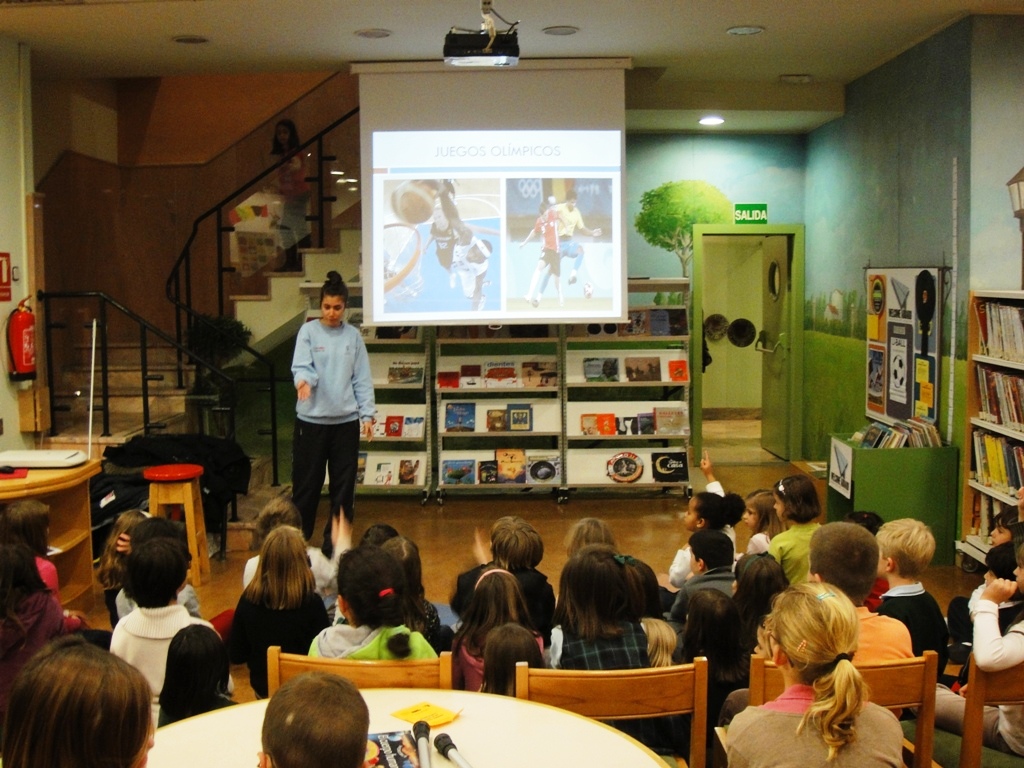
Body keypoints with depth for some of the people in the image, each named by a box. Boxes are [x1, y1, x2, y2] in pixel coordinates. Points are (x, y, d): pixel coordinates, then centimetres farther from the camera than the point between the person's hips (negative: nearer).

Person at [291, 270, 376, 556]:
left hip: (346, 421, 2)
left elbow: (362, 379, 6)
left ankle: (335, 543, 21)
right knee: (306, 484, 3)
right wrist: (303, 380, -35)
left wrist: (367, 414, 0)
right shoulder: (308, 331, -1)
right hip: (311, 420, -2)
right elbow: (301, 366, -13)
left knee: (343, 486, 8)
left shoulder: (353, 336, 6)